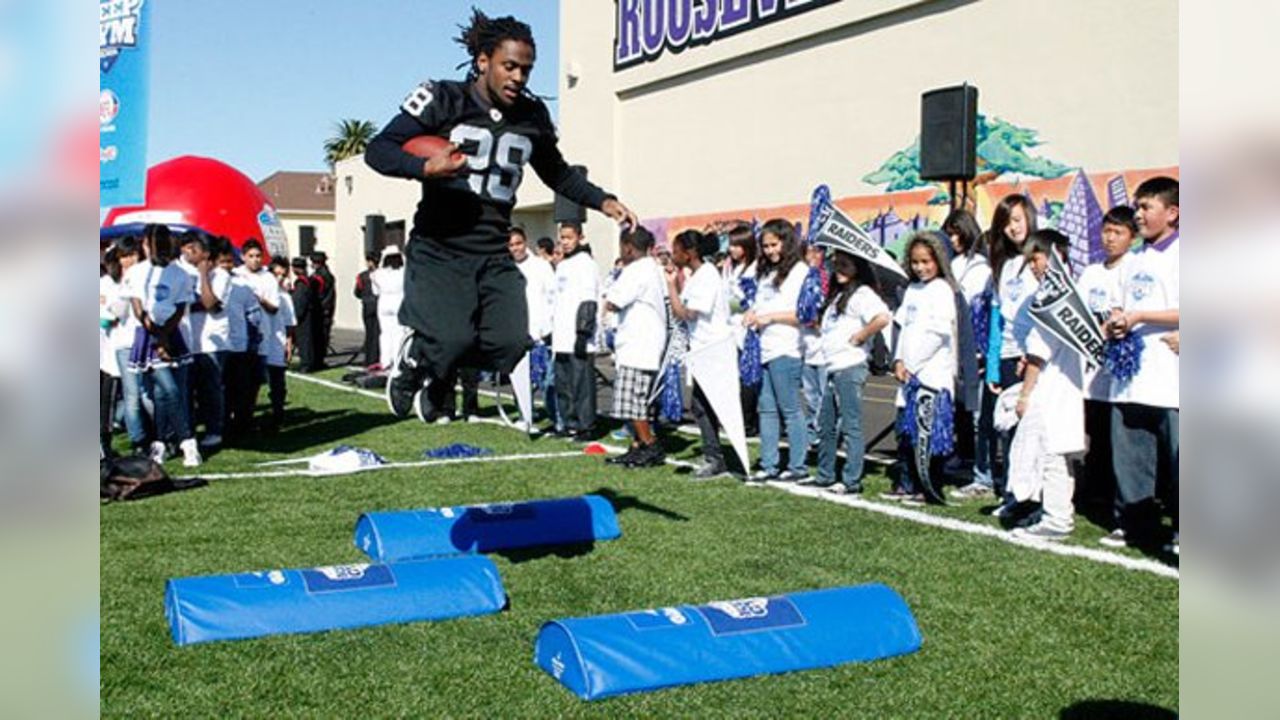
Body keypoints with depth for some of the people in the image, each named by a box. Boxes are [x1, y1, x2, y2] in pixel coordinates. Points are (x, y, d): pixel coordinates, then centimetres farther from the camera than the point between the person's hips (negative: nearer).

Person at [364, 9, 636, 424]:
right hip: (438, 248, -4)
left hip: (494, 255, 4)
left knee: (512, 341, -12)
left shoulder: (533, 117, 8)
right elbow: (378, 150, -7)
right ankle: (412, 360, 14)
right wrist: (426, 168, -26)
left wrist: (604, 202, 10)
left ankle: (439, 374, 17)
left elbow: (558, 174, 24)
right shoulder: (443, 100, -5)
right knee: (452, 337, -23)